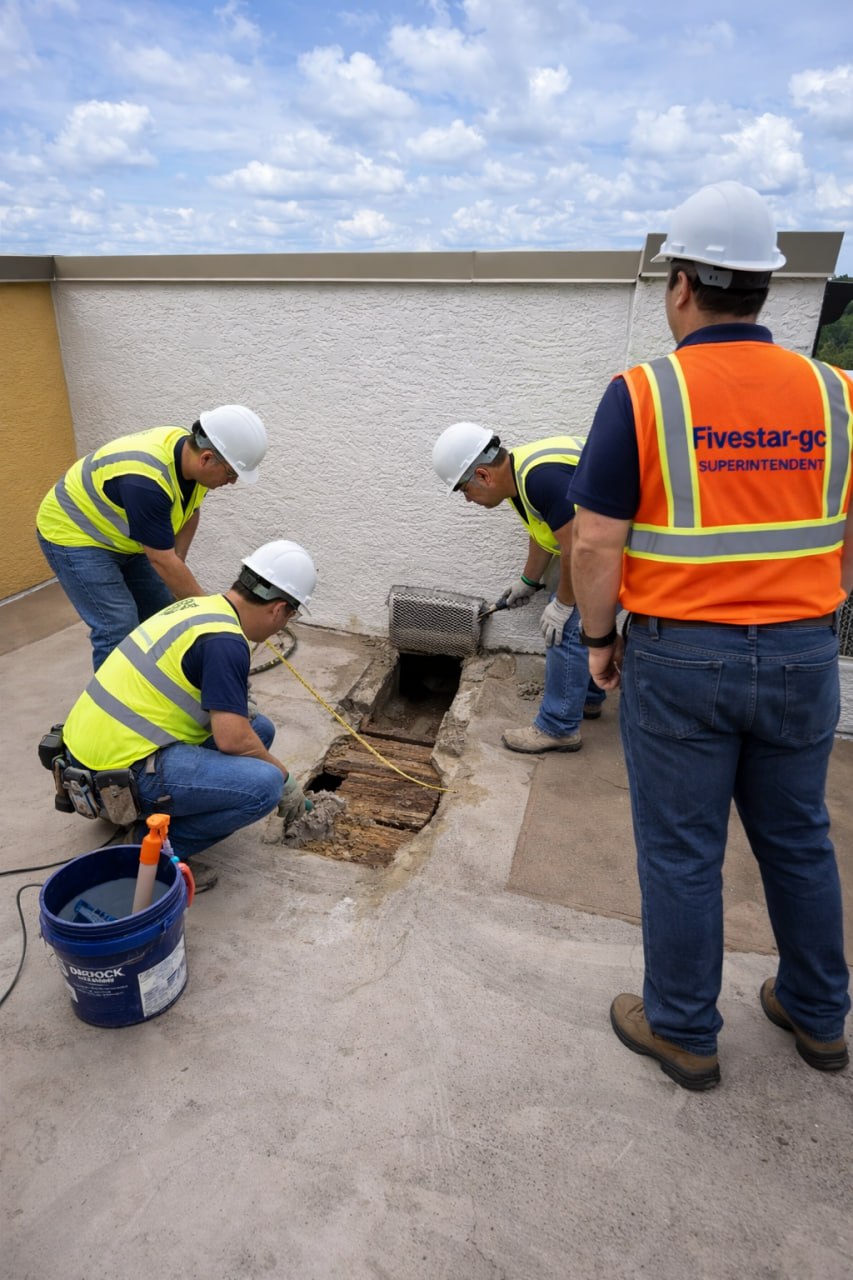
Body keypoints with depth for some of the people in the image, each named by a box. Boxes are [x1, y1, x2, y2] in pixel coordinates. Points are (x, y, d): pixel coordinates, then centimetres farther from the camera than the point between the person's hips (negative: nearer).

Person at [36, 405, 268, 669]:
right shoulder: (146, 480, -38)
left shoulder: (189, 449, -12)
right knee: (119, 630, -16)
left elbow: (189, 513, 6)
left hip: (123, 537, 8)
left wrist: (178, 563, -2)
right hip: (73, 535, -8)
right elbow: (161, 560, -32)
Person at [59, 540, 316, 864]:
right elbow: (233, 739, -22)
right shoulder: (224, 640, -18)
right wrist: (284, 776, -4)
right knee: (263, 784, -21)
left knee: (258, 729, 11)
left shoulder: (200, 606, 11)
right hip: (123, 770, -10)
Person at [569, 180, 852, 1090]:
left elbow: (595, 544, -13)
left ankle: (682, 1032, 29)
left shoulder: (642, 394, -10)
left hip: (680, 656, -4)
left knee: (681, 854, 10)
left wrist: (598, 639, 1)